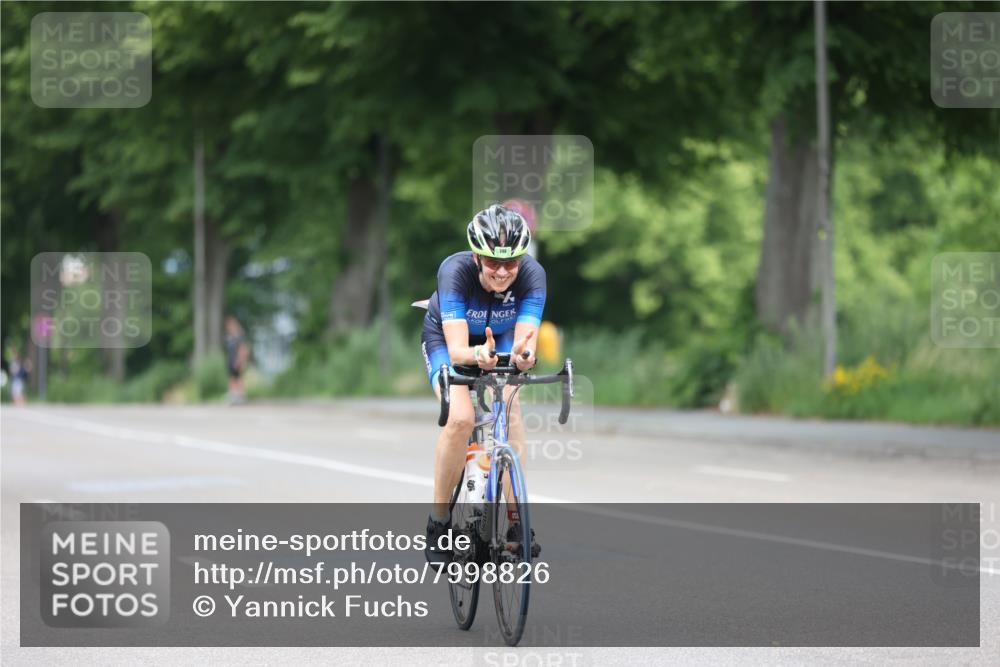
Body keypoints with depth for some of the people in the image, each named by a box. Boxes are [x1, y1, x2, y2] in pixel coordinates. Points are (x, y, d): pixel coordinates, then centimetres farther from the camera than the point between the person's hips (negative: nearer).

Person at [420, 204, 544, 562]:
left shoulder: (532, 275, -31)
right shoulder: (456, 271, -37)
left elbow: (524, 341, -39)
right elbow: (456, 350, -43)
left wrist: (523, 353, -62)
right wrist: (477, 355, -65)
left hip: (499, 338, 2)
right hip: (446, 337, -2)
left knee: (510, 408, -25)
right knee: (461, 418, -25)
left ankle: (517, 521, -19)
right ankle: (438, 522, -9)